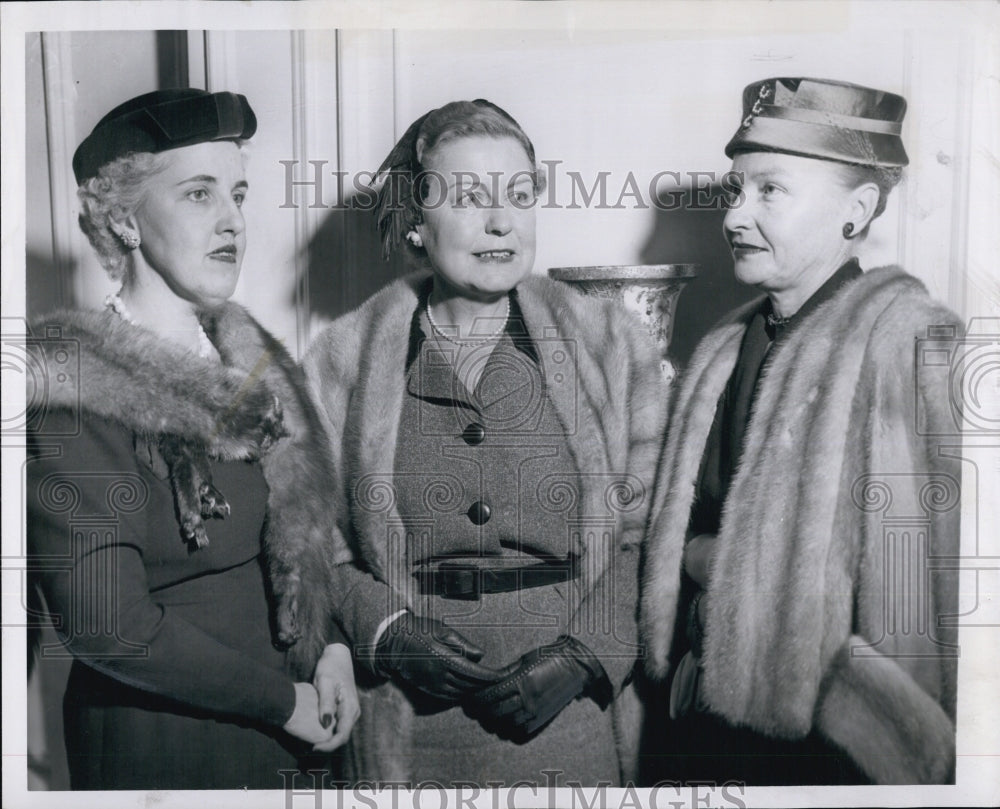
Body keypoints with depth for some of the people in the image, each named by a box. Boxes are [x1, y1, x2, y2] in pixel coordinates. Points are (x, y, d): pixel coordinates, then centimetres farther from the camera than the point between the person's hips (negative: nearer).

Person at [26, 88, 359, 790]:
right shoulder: (83, 397, -19)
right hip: (154, 742, -6)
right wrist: (284, 699, -15)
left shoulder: (247, 359, 1)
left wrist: (331, 645, -6)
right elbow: (107, 626, -24)